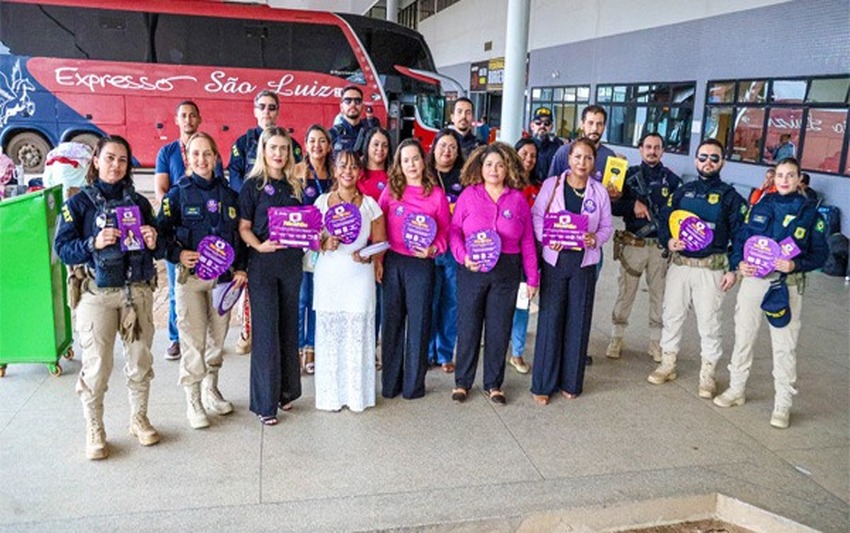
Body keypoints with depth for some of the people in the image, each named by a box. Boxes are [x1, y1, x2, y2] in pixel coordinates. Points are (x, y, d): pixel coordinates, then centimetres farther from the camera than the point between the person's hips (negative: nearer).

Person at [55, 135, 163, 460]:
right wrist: (94, 243, -20)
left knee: (140, 360, 10)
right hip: (98, 293, -3)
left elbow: (159, 249, 12)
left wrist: (154, 243, -10)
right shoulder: (79, 202, 2)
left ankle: (139, 418, 29)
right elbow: (62, 248, -4)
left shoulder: (139, 202, 11)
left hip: (138, 291, 3)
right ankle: (94, 430, 15)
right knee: (97, 365, -2)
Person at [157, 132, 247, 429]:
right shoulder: (178, 194, -2)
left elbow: (240, 234, 10)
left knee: (218, 335, 12)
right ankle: (193, 402, 12)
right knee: (193, 339, -2)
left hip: (223, 276, 3)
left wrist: (240, 268, 2)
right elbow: (162, 232, -2)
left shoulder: (228, 194, 7)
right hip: (190, 276, -3)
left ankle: (211, 390, 30)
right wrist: (178, 254, -19)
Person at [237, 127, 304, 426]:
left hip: (291, 262, 5)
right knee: (266, 330, -3)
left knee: (289, 327, 12)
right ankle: (265, 402, 7)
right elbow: (244, 227, -5)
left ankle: (286, 390, 26)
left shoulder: (294, 185, 12)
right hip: (263, 264, -5)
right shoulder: (253, 185, -2)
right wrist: (260, 245, -23)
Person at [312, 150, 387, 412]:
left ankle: (357, 394, 15)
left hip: (359, 274, 0)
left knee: (357, 334, 1)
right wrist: (324, 243, -14)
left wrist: (368, 255, -14)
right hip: (328, 274, 1)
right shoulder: (322, 201, 6)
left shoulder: (370, 205, 5)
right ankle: (330, 394, 16)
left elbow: (380, 242, 6)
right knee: (329, 334, 3)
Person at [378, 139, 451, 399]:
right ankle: (390, 382, 20)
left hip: (421, 264, -1)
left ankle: (414, 383, 18)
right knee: (392, 320, 9)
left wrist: (433, 249, -16)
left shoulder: (437, 194, -1)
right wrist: (377, 259, -1)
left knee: (418, 321, 6)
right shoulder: (391, 190, 3)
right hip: (391, 262, 1)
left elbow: (445, 231, 2)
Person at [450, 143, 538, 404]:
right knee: (468, 325, 7)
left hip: (506, 272, 1)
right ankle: (462, 381, 23)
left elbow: (527, 241, 5)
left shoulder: (518, 199, 4)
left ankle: (493, 384, 24)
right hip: (472, 270, -1)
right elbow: (454, 231, 1)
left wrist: (532, 278, 4)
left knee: (499, 328, 9)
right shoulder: (469, 194, 1)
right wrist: (463, 256, -17)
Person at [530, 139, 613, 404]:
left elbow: (606, 227, 8)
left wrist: (595, 238, -13)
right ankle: (543, 384, 10)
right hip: (554, 260, -2)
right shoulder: (552, 184, 1)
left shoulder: (600, 191, 5)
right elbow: (536, 215, 0)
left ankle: (570, 382, 20)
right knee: (550, 320, -1)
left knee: (578, 322, 6)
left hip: (584, 264, 2)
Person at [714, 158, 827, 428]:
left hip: (787, 286, -3)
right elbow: (741, 237, 10)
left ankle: (783, 404, 13)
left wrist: (795, 265, -18)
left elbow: (820, 253, 0)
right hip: (753, 280, 3)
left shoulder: (810, 212, -1)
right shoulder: (761, 205, 6)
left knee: (785, 345, 2)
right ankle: (736, 390, 27)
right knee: (743, 336, 11)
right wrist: (739, 263, -8)